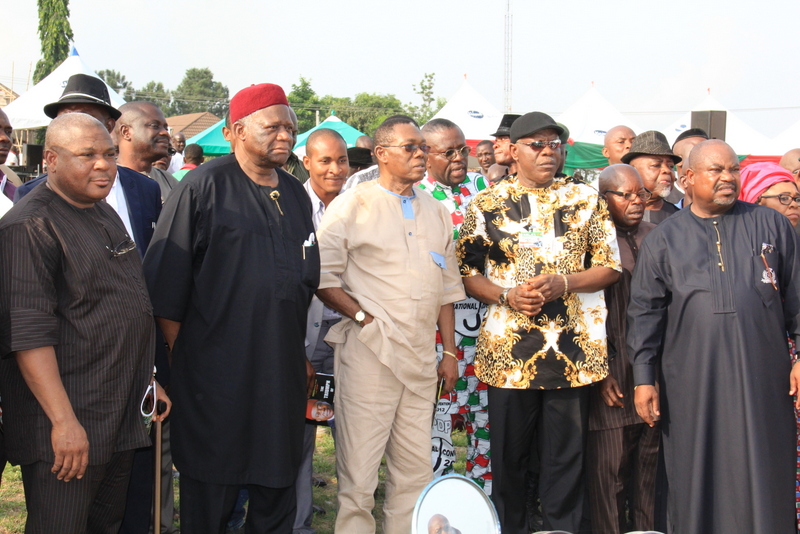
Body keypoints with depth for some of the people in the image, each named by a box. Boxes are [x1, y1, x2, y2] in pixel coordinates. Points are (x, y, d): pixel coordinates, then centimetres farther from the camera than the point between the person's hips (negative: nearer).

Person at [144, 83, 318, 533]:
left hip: (283, 371, 6)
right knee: (210, 494, 6)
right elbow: (166, 279, -8)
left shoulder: (296, 195, 13)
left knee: (278, 483, 14)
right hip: (216, 372, -6)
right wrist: (181, 355, -8)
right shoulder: (204, 187, -7)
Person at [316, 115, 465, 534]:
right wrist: (362, 316, -13)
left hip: (421, 358, 5)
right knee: (358, 471, -3)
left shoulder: (436, 213, 16)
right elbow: (323, 277, -5)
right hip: (369, 354, -5)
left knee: (416, 471, 10)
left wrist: (450, 353, 13)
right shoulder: (352, 206, -1)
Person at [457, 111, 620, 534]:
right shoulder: (486, 204, 5)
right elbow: (467, 272, 4)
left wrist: (561, 282, -11)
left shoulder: (585, 199, 7)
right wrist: (507, 296, -14)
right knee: (508, 457, 8)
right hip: (509, 350, 0)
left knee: (566, 458, 7)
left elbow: (609, 266, 5)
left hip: (572, 351, 1)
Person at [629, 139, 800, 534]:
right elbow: (645, 311, 5)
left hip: (763, 378, 1)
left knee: (764, 479, 5)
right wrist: (644, 378, 0)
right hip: (692, 382, 0)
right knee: (695, 483, 6)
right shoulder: (664, 239, 7)